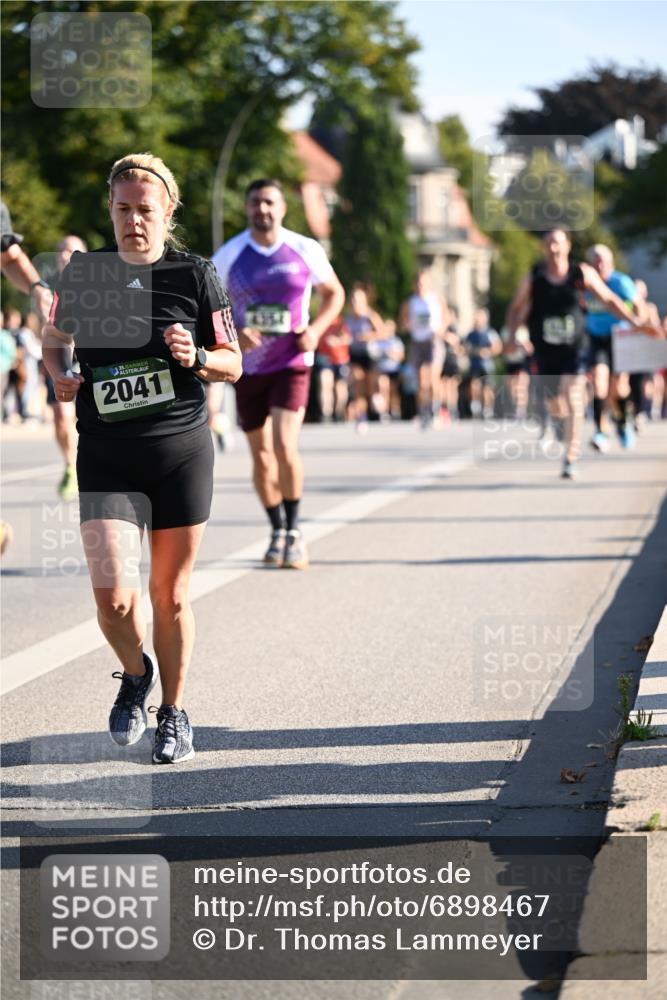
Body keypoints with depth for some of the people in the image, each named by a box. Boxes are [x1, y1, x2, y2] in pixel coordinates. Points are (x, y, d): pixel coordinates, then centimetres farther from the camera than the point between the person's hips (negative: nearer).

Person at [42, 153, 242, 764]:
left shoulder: (196, 276, -2)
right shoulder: (83, 273, 2)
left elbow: (233, 364, 5)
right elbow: (55, 338, 19)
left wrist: (196, 359, -16)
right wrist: (60, 376, -2)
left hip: (183, 453, 0)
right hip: (106, 457, 1)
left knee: (170, 596, 7)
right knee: (113, 594, -13)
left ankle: (174, 712, 28)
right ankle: (135, 675, 19)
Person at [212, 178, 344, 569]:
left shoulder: (306, 251, -4)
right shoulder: (229, 255, -3)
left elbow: (334, 293, 10)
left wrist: (316, 329, -7)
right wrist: (231, 333, -15)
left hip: (291, 364, -2)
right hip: (249, 366, 2)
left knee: (285, 446, -18)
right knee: (261, 455, 8)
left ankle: (294, 530, -2)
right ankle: (277, 531, 26)